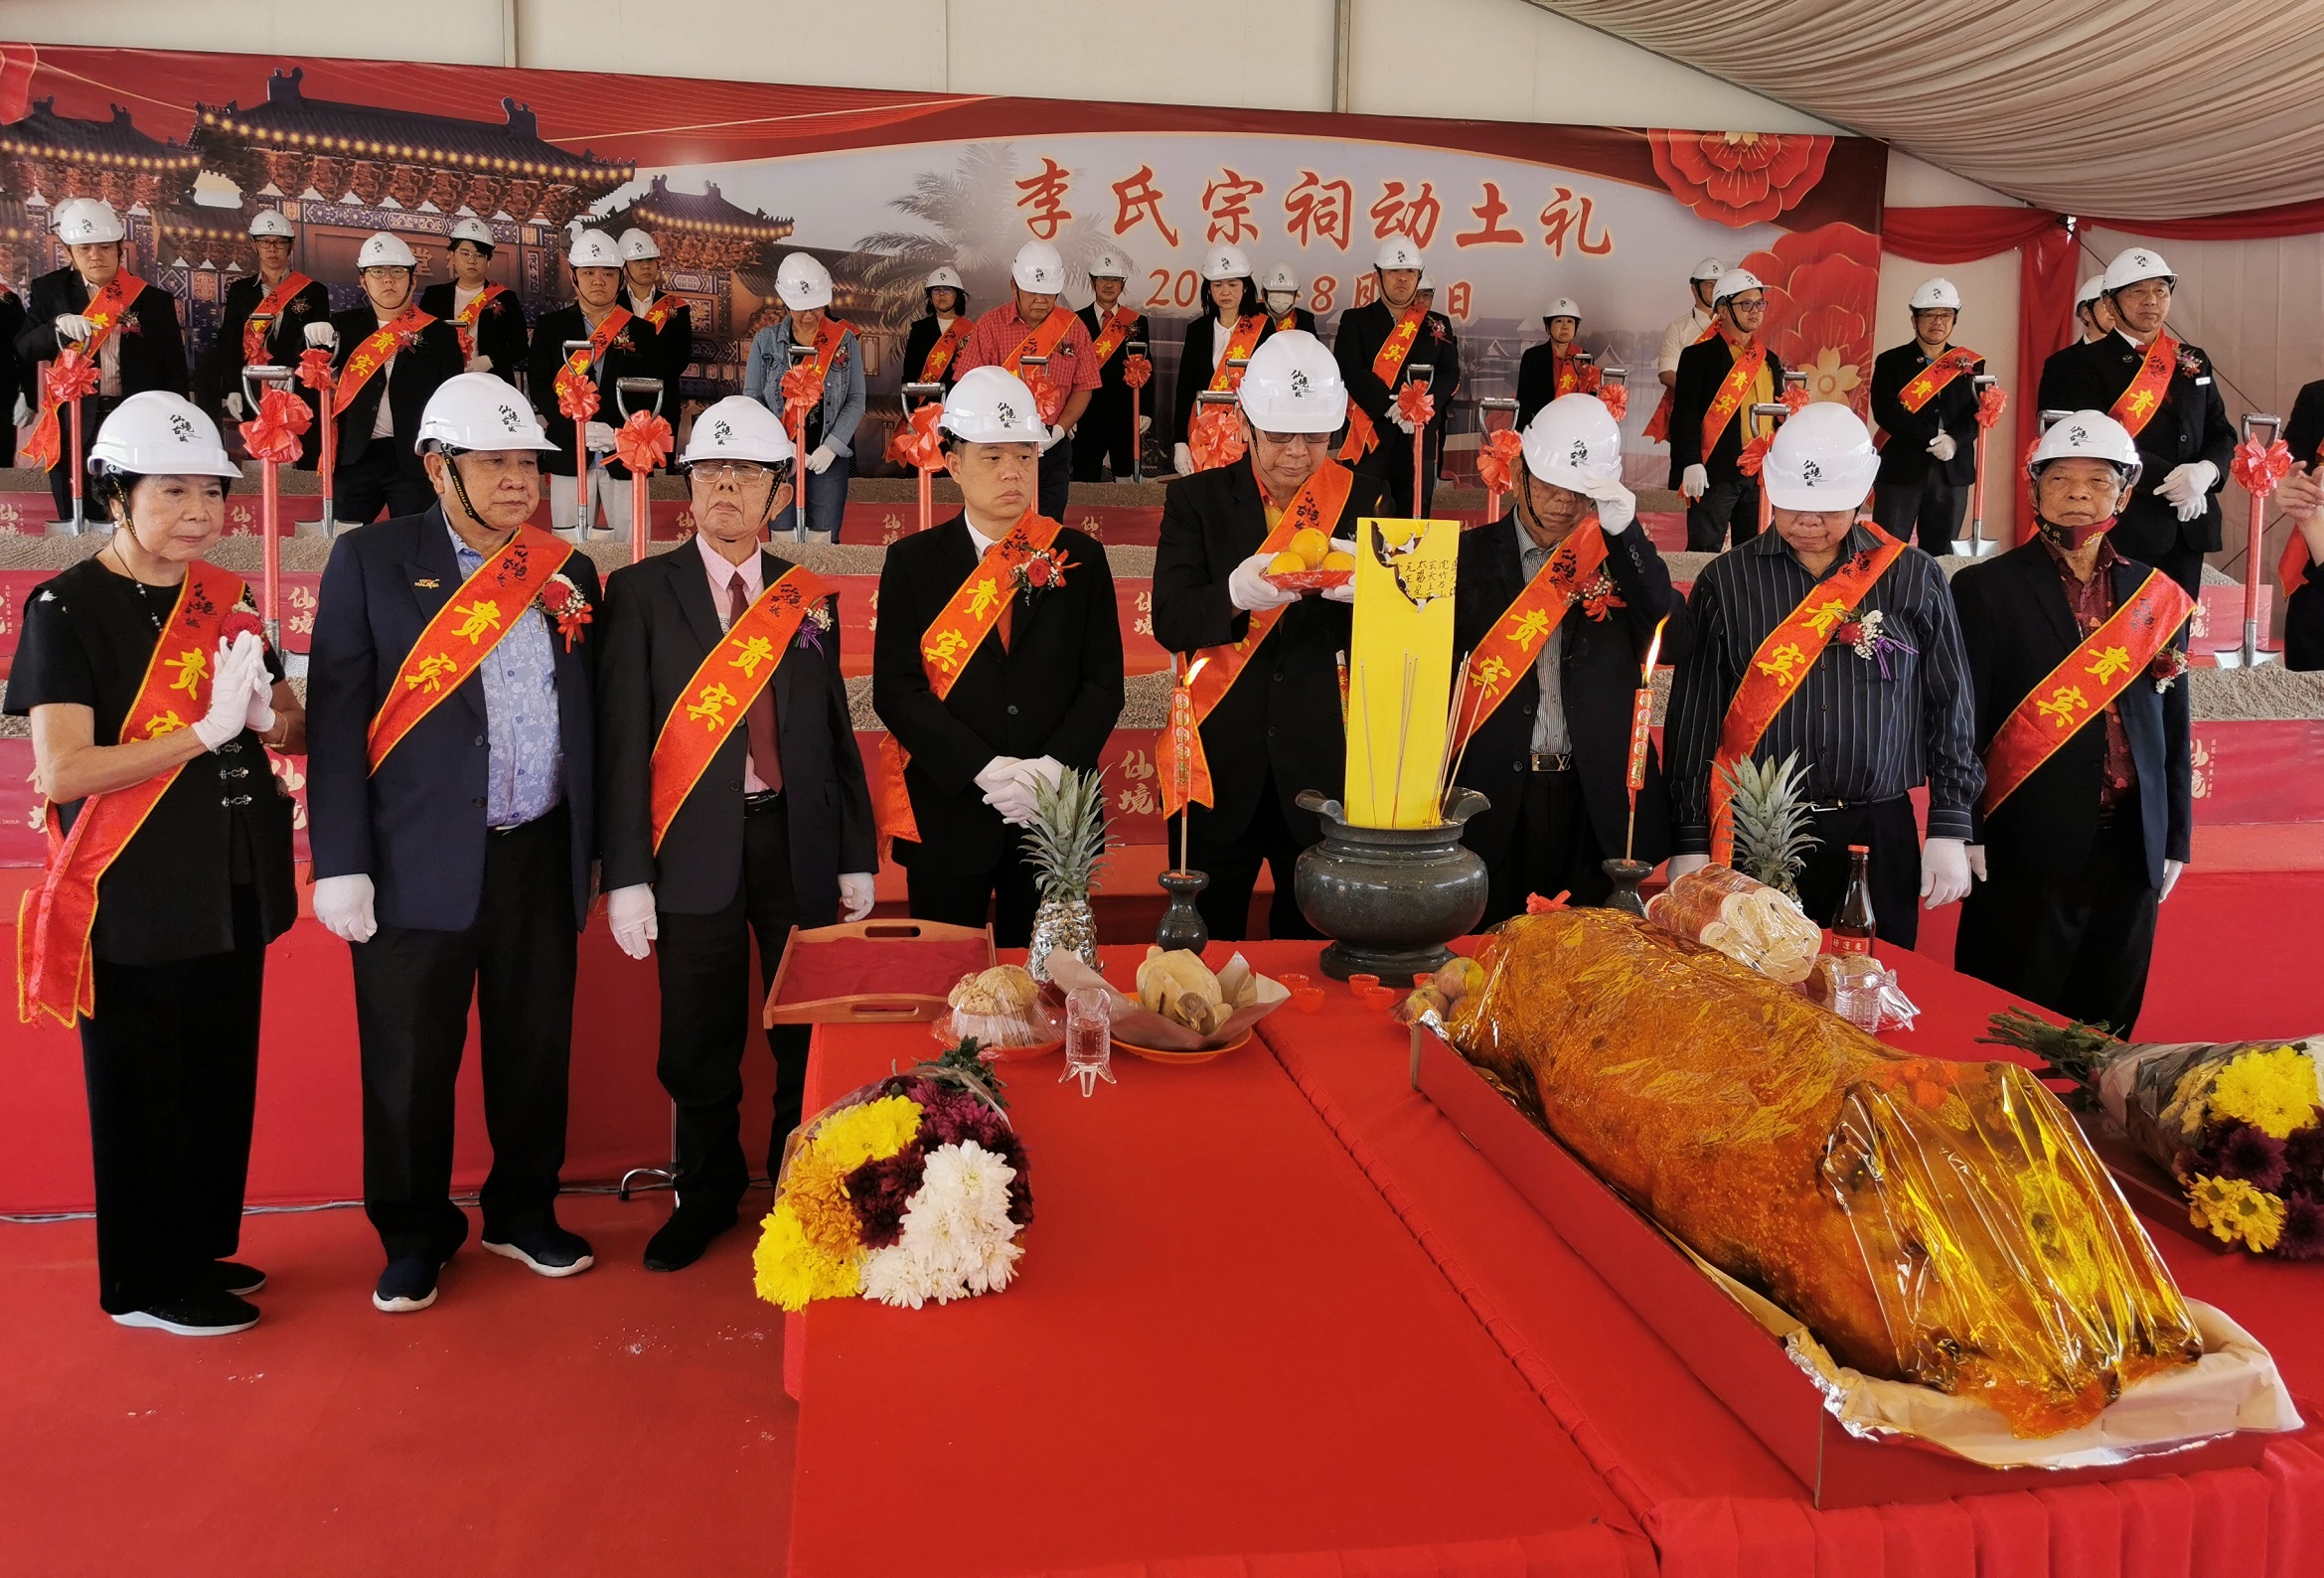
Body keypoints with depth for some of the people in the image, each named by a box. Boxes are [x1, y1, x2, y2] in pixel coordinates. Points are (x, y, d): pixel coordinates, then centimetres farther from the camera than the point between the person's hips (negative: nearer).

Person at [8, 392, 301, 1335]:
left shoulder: (223, 601, 6)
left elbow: (295, 732, 9)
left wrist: (269, 715, -13)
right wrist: (205, 731, -24)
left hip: (229, 893, 6)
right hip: (132, 903, -6)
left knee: (222, 1081, 15)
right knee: (142, 1094, 7)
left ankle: (202, 1249, 33)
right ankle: (144, 1284, 23)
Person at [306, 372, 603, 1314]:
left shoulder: (568, 575, 10)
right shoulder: (370, 561, 0)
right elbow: (336, 716, -4)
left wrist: (591, 848, 11)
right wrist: (340, 863, -9)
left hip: (541, 858, 3)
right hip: (418, 862, -3)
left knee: (536, 1049, 12)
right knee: (410, 1064, 7)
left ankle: (524, 1213, 31)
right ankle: (414, 1239, 25)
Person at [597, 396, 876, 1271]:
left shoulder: (810, 598, 8)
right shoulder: (640, 591, 1)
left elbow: (836, 731, 9)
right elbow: (621, 738, -3)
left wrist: (857, 856, 6)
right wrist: (626, 874, -9)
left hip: (801, 841, 2)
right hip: (696, 845, -2)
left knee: (810, 1034, 9)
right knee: (699, 1043, 8)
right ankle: (706, 1195, 28)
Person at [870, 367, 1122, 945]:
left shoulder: (1080, 558, 4)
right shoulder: (912, 562, 0)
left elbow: (1104, 681, 1)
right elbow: (895, 690, -7)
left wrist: (1054, 766, -15)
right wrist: (985, 769, -17)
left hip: (1055, 814, 1)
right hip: (947, 811, -1)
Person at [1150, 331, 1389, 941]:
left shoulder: (1364, 501, 1)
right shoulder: (1197, 499, 0)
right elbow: (1170, 621, -11)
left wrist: (1363, 589, -29)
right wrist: (1235, 592, -32)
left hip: (1323, 769, 1)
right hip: (1222, 767, 0)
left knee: (1312, 939, 13)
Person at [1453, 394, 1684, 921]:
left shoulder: (1618, 555, 7)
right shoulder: (1471, 556, 4)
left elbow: (1671, 644, -6)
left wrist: (1625, 530, -13)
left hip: (1598, 803, 1)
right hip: (1495, 798, -1)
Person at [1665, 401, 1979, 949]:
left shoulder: (1914, 577, 5)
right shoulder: (1727, 581, 2)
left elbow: (1950, 706, 8)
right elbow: (1695, 714, 2)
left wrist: (1949, 831, 3)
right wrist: (1690, 845, -1)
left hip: (1881, 837, 1)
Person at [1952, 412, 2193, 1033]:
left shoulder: (2157, 598, 8)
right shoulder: (1987, 590, -4)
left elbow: (2173, 726, 12)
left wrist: (2176, 839, 11)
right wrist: (1965, 833, -10)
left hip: (2131, 849, 4)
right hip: (2027, 849, -4)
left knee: (2106, 1024, 12)